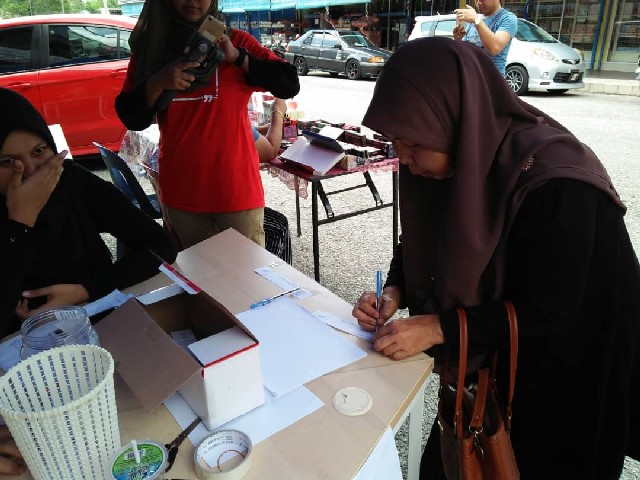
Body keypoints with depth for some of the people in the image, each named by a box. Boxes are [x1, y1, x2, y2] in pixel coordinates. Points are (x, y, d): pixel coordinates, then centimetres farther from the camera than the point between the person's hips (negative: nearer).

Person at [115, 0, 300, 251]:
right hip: (180, 191, 3)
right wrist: (157, 83, -15)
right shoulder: (149, 47, 7)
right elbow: (132, 119, 2)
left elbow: (289, 85, -8)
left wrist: (237, 57, -15)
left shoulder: (235, 41, 0)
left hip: (236, 186, -2)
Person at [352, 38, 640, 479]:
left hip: (568, 369, -5)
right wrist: (396, 291, -17)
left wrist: (439, 329, -31)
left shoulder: (554, 184, -34)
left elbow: (548, 311, -27)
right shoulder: (459, 156, -13)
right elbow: (424, 238, 0)